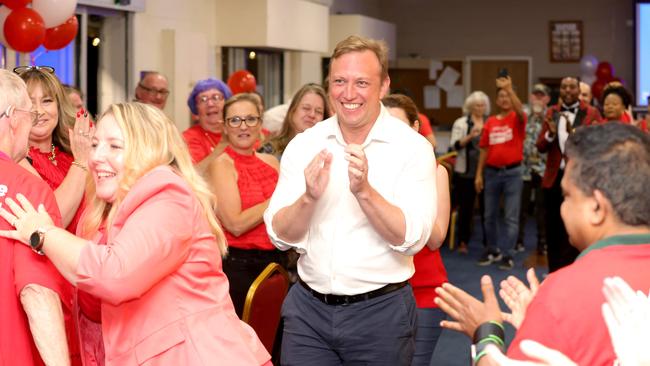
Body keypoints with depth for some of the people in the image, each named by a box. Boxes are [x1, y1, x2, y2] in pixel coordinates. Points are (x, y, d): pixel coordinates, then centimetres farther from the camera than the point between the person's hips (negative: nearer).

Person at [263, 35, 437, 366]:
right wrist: (308, 198, -22)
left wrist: (364, 191, -28)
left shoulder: (412, 148, -7)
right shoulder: (303, 145, 0)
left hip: (380, 310, -2)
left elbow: (413, 239, -15)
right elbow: (281, 237, -3)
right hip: (308, 307, 2)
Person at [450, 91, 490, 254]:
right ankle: (463, 241, 12)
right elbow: (454, 145, -6)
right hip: (466, 172, -2)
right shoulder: (461, 123, 2)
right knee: (466, 207, 3)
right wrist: (469, 136, -19)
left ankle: (488, 241, 13)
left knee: (486, 207, 4)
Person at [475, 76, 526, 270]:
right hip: (492, 172, 4)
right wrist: (479, 174, 5)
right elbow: (484, 149, 8)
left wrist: (509, 89, -34)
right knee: (490, 215, 13)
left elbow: (520, 110, -27)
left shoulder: (517, 119, -2)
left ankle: (508, 254, 4)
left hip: (512, 172, -4)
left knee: (511, 216, -1)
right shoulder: (490, 122, 6)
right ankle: (492, 250, 28)